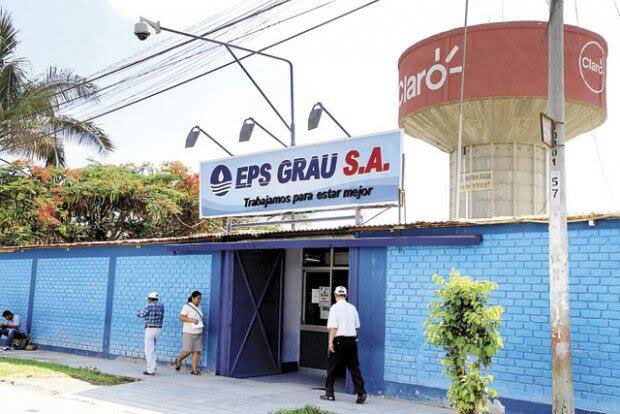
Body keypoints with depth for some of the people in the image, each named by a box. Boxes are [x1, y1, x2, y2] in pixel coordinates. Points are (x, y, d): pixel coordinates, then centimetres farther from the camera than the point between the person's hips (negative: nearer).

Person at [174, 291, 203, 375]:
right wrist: (192, 320, -20)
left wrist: (201, 323, 8)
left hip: (198, 333, 6)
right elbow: (181, 317, -11)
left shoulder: (198, 307, 16)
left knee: (197, 351, 1)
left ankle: (194, 369, 5)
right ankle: (178, 361, 18)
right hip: (189, 333, -6)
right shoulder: (187, 306, -5)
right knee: (187, 351, -9)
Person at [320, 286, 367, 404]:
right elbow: (357, 326, 14)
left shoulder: (335, 307, -7)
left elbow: (333, 327, -13)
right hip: (352, 339, 5)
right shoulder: (352, 308, 9)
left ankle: (329, 393, 13)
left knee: (333, 367, 7)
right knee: (354, 367, 7)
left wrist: (331, 342, -13)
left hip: (339, 340, -5)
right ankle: (361, 392, -1)